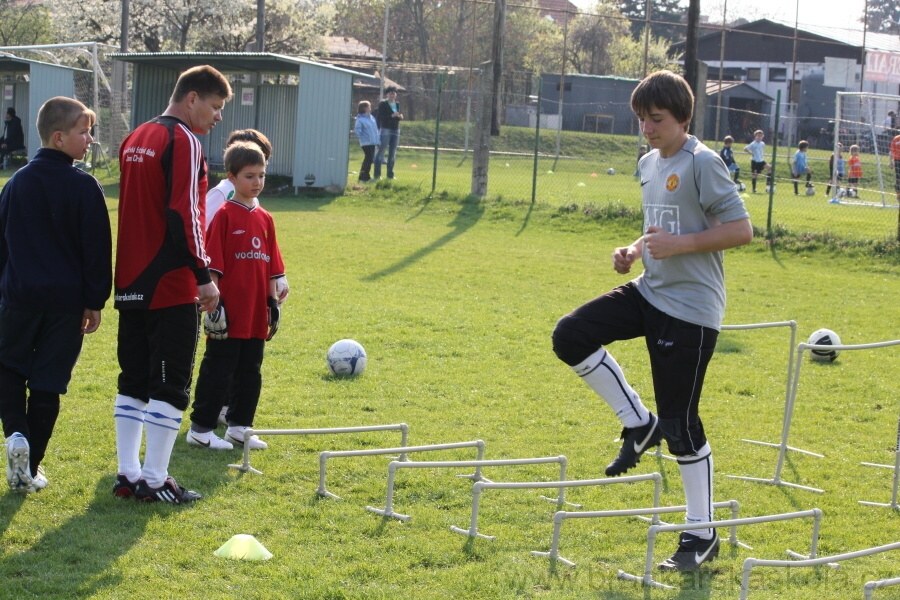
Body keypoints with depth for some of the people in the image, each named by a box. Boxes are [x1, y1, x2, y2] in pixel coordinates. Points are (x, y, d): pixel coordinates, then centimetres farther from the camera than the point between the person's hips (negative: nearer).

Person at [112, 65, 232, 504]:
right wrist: (204, 276, -16)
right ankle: (155, 480, 0)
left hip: (131, 284, 8)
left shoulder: (135, 139, 15)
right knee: (171, 385, -2)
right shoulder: (184, 141, -12)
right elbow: (185, 215, -19)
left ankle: (128, 475, 15)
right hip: (172, 287, -8)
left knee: (133, 381, 12)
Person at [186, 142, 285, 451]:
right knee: (218, 369, -1)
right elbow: (213, 264, -11)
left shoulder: (265, 219, 10)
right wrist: (214, 303, -15)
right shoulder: (225, 216, -9)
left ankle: (239, 427, 22)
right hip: (230, 313, -6)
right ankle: (200, 428, 6)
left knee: (250, 372, 12)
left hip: (256, 313, 7)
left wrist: (273, 302, 11)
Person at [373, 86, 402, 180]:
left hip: (395, 130, 6)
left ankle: (390, 174, 13)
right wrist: (392, 116, -21)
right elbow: (379, 117, -13)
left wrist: (400, 117, -2)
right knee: (381, 151, -5)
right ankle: (377, 174, -3)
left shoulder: (397, 104, 14)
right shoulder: (383, 104, -5)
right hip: (385, 129, -6)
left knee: (393, 153, 7)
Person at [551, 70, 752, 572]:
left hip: (691, 308, -8)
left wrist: (678, 245, -23)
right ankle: (639, 423, 7)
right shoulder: (650, 164, 11)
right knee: (570, 337, -9)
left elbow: (741, 230, -18)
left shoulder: (702, 163, -15)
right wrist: (635, 250, 5)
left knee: (681, 422, -3)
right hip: (650, 291, 8)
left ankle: (703, 536, 11)